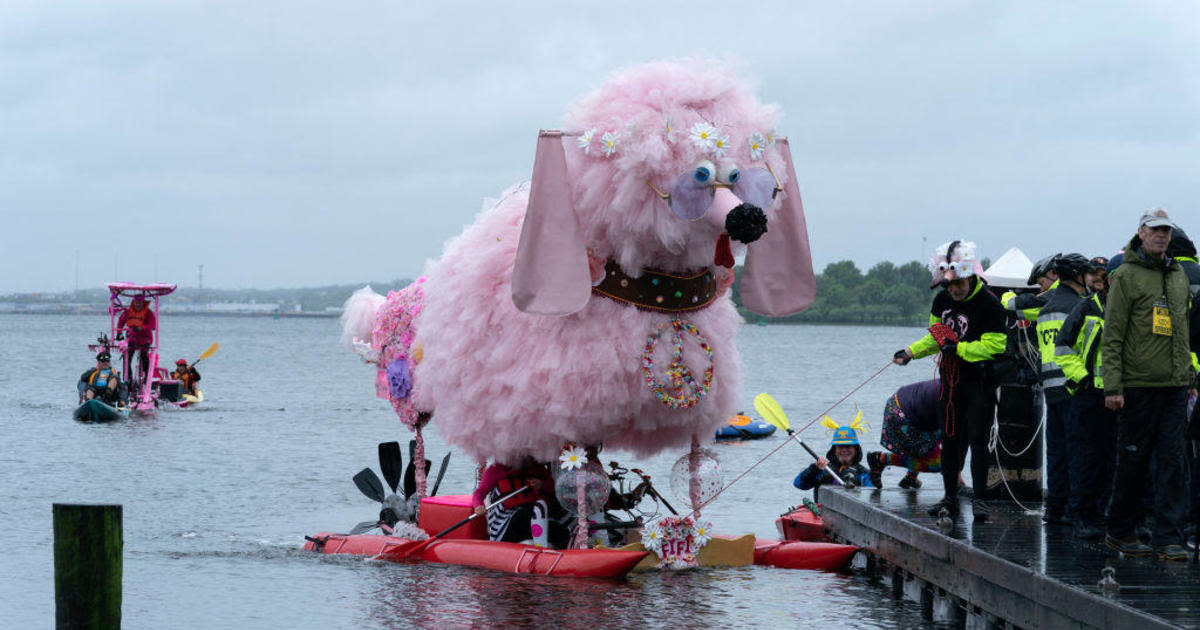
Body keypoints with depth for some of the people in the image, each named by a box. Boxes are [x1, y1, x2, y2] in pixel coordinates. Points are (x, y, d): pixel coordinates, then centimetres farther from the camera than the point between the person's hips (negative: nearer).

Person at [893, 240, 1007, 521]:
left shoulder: (989, 304, -15)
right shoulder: (942, 300, 7)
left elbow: (994, 345, -18)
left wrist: (958, 347, -20)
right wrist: (910, 352, 5)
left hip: (979, 381, -6)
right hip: (950, 379, 7)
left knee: (977, 439, -8)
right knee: (950, 439, 9)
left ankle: (979, 498, -3)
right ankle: (950, 498, 17)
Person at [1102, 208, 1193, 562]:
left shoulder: (1179, 276, 15)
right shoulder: (1127, 276, -4)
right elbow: (1113, 335, -7)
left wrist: (1188, 373, 18)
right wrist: (1112, 385, -13)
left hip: (1175, 386, 5)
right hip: (1139, 385, -5)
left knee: (1172, 462, -1)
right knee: (1133, 461, 2)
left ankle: (1168, 538, -1)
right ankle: (1119, 532, 15)